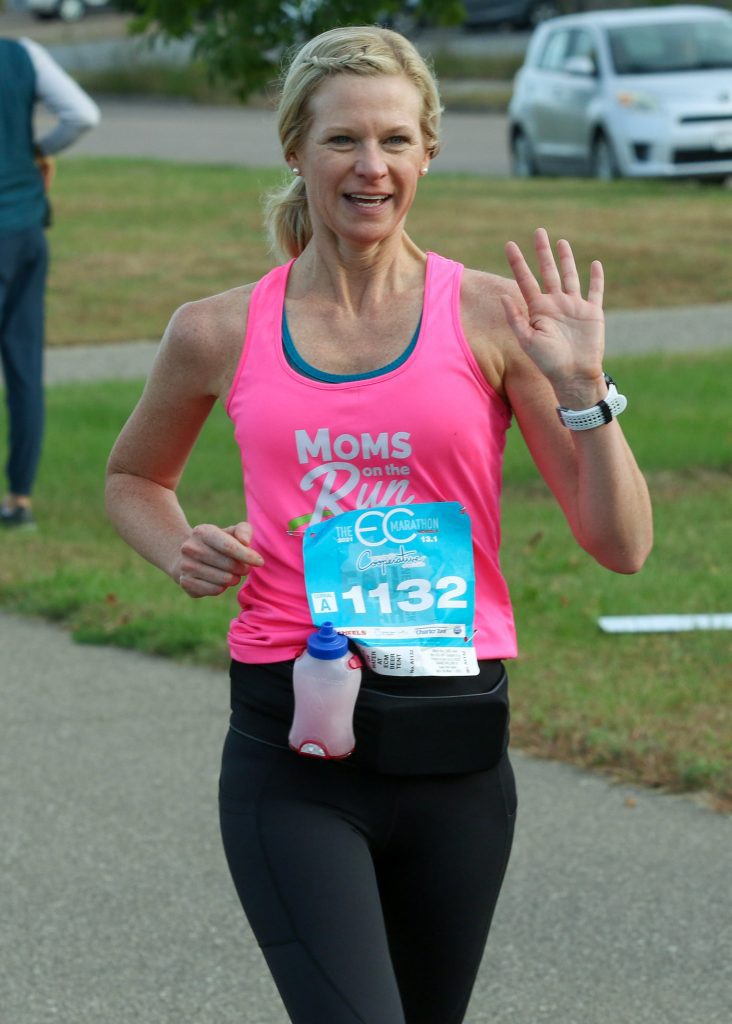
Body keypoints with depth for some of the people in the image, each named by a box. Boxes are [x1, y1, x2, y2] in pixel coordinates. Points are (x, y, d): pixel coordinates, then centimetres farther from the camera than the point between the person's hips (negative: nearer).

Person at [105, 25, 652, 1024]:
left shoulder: (490, 316, 1)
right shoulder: (223, 333, 4)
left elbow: (621, 544, 1)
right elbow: (133, 476, 25)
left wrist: (582, 387, -12)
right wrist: (182, 553, 4)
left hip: (453, 745, 1)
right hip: (290, 748, -1)